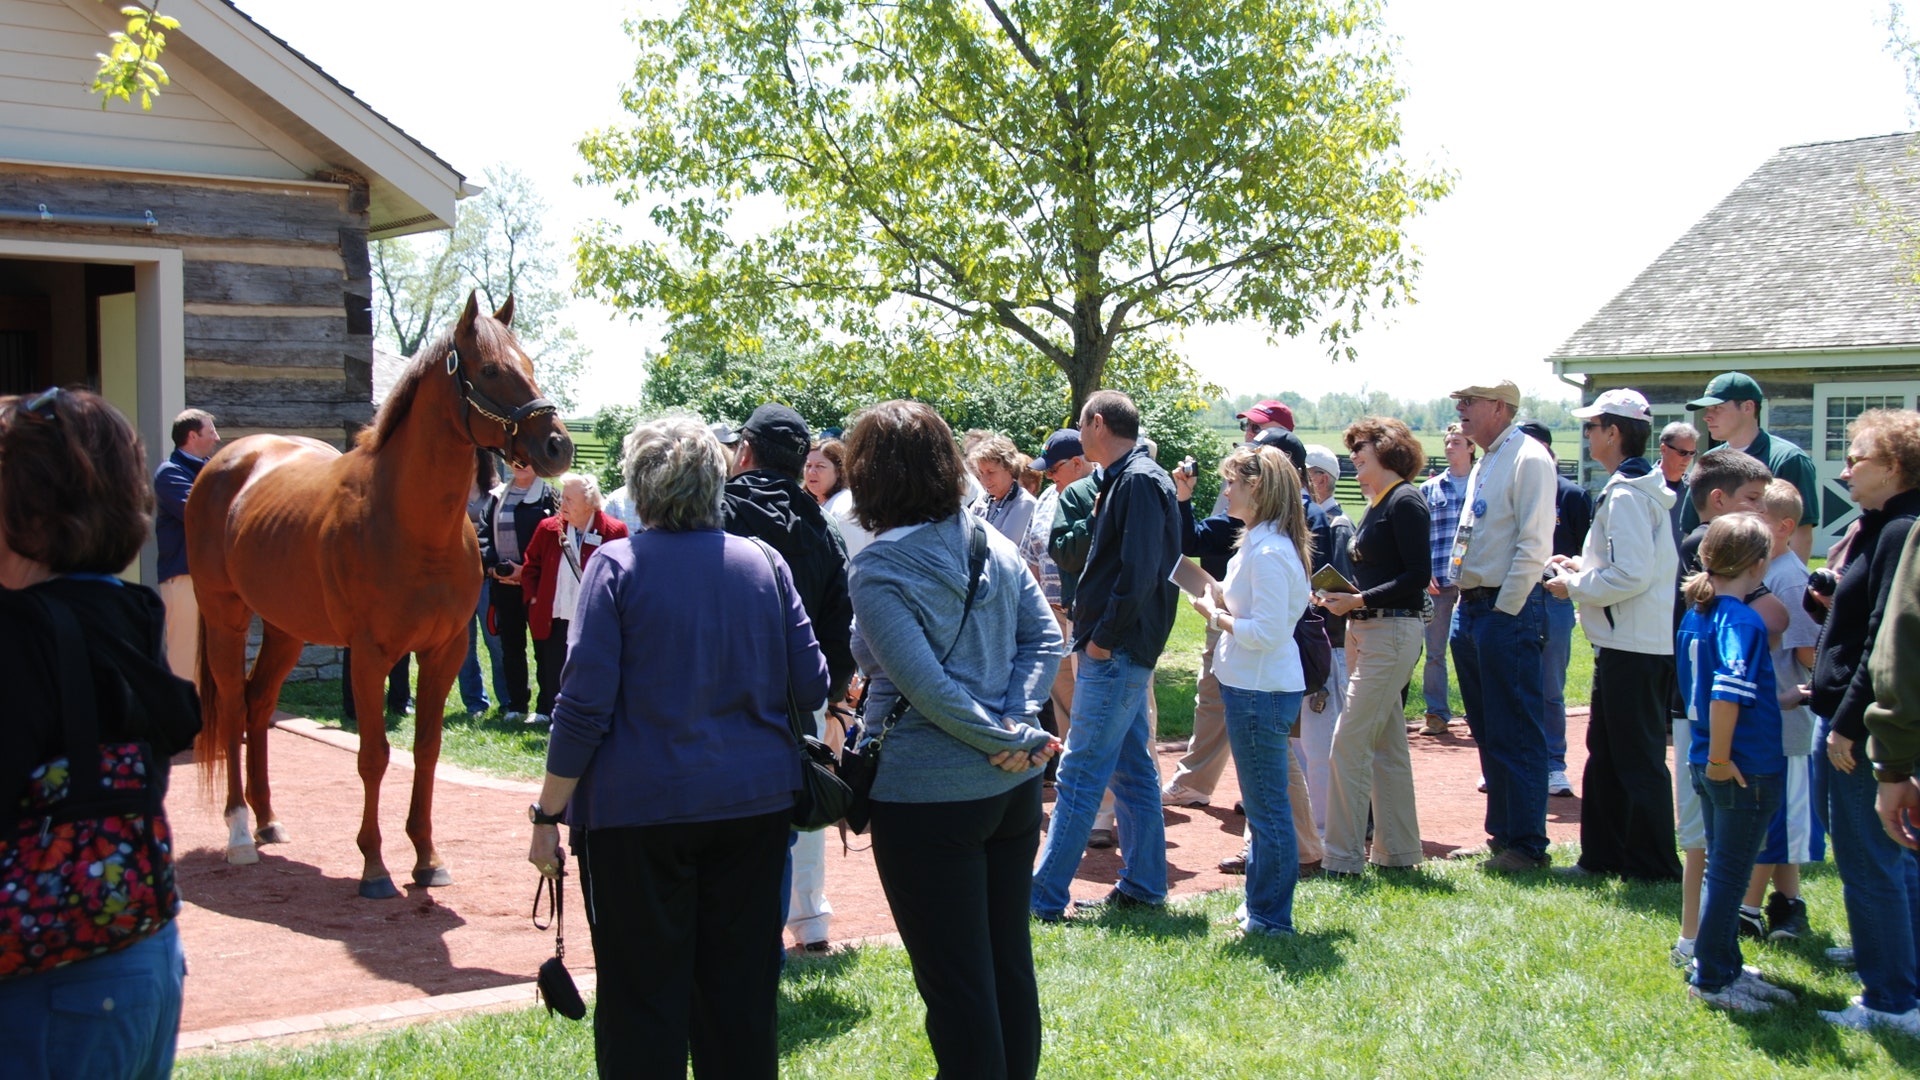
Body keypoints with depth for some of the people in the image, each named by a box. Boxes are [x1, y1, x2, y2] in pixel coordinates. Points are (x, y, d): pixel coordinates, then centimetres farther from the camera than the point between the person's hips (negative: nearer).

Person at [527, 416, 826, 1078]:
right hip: (756, 801, 4)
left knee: (642, 997, 5)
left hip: (641, 809, -4)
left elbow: (584, 707, -11)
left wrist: (549, 813, -4)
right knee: (742, 991, 12)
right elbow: (812, 687, 4)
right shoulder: (764, 563, 3)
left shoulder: (617, 566, -8)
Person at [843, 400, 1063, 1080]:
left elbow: (925, 684, -21)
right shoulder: (993, 544, 5)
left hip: (928, 795, -7)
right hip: (1014, 787, 7)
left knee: (953, 979, 3)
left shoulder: (877, 569, -15)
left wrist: (1009, 738, -11)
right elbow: (1045, 639, 2)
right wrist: (1017, 725, -8)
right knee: (1009, 958, 18)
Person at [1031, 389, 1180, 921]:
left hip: (1116, 653, -10)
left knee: (1079, 774, -8)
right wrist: (1097, 634, 11)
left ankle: (1044, 897, -5)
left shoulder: (1138, 482, -14)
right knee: (1132, 770, 14)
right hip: (1123, 651, 10)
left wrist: (1104, 637, -18)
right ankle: (1143, 887, 21)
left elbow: (1139, 571, -23)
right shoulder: (1126, 479, 16)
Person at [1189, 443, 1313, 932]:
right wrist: (1224, 600, 6)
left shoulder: (1268, 552, -19)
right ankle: (1262, 904, 28)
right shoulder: (1259, 542, 13)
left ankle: (1271, 917, 9)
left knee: (1267, 805, -1)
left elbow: (1267, 632, -24)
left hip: (1261, 690, -11)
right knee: (1264, 803, 18)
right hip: (1254, 685, 11)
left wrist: (1215, 616, -12)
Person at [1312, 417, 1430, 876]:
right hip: (1366, 630, 10)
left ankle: (1343, 856, -7)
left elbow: (1418, 574, -18)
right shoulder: (1378, 504, 17)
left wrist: (1358, 600, -19)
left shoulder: (1405, 502, -12)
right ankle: (1398, 850, 20)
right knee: (1386, 744, 13)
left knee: (1349, 743, -11)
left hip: (1394, 631, -10)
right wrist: (1336, 596, 3)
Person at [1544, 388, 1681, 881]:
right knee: (1605, 752, 17)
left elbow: (1630, 576, -24)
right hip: (1627, 642, 11)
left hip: (1633, 649, -11)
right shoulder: (1643, 487, 14)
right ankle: (1603, 853, 25)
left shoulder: (1626, 495, -18)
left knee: (1638, 758, -3)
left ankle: (1654, 867, 5)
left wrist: (1574, 587, -11)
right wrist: (1582, 567, 13)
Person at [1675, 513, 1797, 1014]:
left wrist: (1767, 709, 27)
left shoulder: (1696, 615, 7)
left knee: (1722, 871, 19)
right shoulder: (1743, 621, -19)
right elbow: (1727, 693, -31)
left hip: (1711, 767, 8)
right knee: (1729, 875, 3)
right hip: (1745, 770, -8)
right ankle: (1710, 980, 12)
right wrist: (1720, 759, -22)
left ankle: (1724, 968, 30)